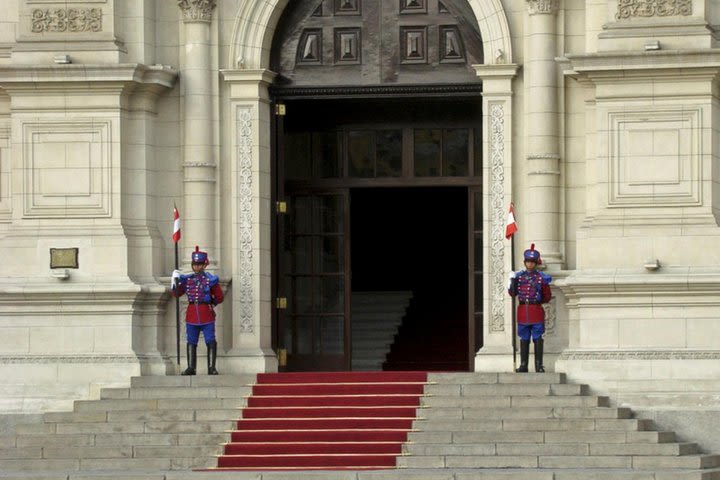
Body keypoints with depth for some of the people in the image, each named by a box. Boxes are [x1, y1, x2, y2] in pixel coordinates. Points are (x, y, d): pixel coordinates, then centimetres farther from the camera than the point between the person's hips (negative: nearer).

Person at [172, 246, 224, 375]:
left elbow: (219, 298, 4)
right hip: (192, 314, 3)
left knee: (210, 341, -6)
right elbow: (177, 293, 10)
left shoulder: (211, 279, -2)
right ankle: (191, 368, 12)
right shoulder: (188, 279, 8)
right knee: (191, 342, 6)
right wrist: (175, 281, -3)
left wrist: (210, 303, -6)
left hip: (206, 313, -3)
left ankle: (211, 368, -3)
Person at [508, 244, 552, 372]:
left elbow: (547, 297, 7)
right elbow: (512, 293, 4)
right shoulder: (519, 276, 8)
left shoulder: (542, 277, 1)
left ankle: (539, 365, 1)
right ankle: (523, 365, 10)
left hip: (536, 311, -2)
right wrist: (512, 280, -6)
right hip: (523, 311, 3)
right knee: (524, 339, 7)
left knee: (537, 339, -2)